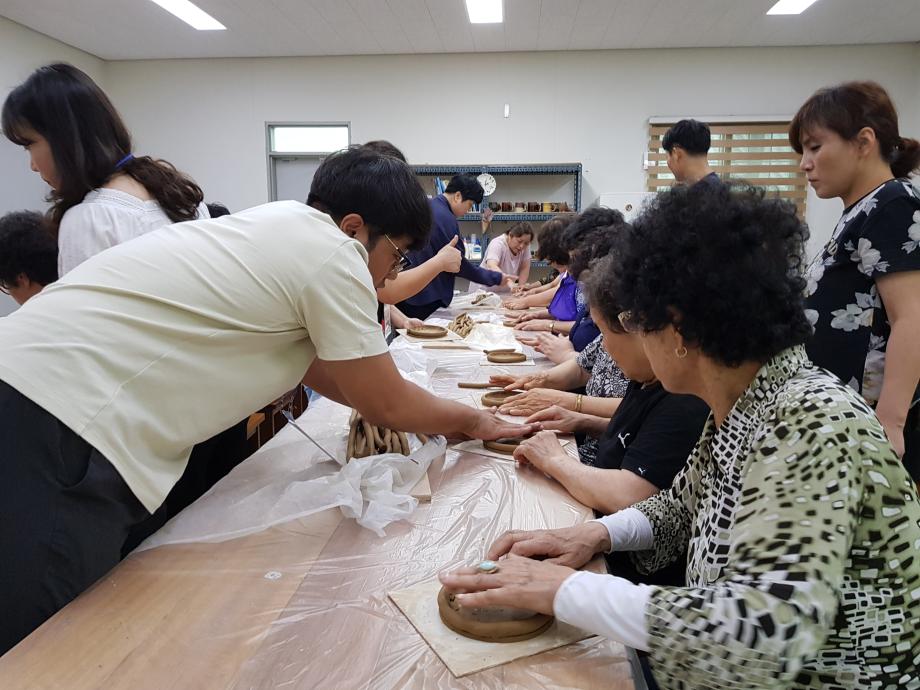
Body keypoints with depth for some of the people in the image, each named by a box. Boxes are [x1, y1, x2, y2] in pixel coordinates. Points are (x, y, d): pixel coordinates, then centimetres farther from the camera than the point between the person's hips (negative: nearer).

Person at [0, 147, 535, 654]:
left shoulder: (279, 224, 15)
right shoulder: (334, 255, -12)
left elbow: (316, 366, 23)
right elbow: (387, 405, -4)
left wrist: (446, 415, 25)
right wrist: (474, 421, 14)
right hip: (63, 434, -10)